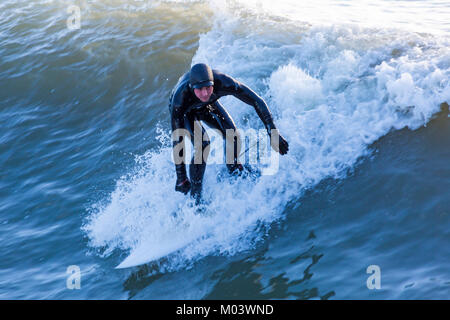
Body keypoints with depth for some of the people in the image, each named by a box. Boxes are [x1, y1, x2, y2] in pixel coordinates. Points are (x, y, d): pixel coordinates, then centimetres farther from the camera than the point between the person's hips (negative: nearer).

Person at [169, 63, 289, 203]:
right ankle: (195, 195, -6)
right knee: (202, 143, -24)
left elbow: (257, 101, -33)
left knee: (233, 136, -12)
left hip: (208, 105, 3)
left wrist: (273, 133, -40)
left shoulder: (222, 82, -41)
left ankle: (235, 174, 19)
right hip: (185, 111, -3)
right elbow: (177, 139, -38)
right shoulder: (180, 98, -44)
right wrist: (181, 177, -37)